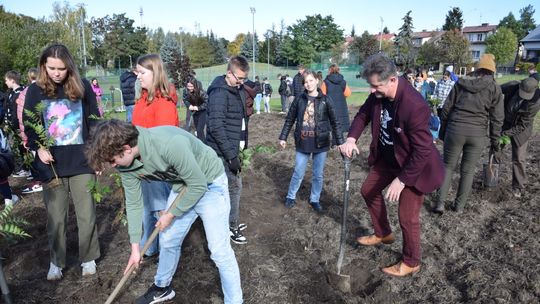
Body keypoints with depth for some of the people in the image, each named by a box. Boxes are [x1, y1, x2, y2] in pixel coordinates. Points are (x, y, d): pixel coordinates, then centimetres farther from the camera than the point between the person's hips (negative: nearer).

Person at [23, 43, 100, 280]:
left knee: (86, 215, 7)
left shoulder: (82, 87, -1)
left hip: (81, 162, 0)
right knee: (55, 218, 9)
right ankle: (56, 262, 28)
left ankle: (88, 258, 25)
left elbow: (94, 121, 4)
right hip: (51, 165, 1)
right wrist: (38, 148, -14)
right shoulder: (35, 90, 0)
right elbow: (28, 126, 5)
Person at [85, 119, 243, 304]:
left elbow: (198, 185, -27)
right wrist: (135, 246, 1)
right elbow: (133, 203, -2)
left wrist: (171, 214, -15)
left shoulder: (170, 144, -38)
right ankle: (162, 288, 40)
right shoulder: (126, 164, -14)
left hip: (209, 183, -7)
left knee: (219, 250, -9)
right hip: (182, 186, 7)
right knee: (168, 241, 15)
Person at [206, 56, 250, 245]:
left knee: (232, 186, 17)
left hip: (233, 148, 9)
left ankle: (231, 222, 32)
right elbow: (216, 126, -24)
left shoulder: (239, 91, 11)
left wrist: (243, 145, 13)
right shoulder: (219, 93, -18)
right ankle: (232, 227, 14)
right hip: (223, 151, -9)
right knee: (235, 187, -1)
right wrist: (231, 156, -24)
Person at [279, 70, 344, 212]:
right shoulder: (299, 99, -1)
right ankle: (291, 197, 29)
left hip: (321, 143, 0)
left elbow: (335, 122, -3)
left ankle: (315, 200, 29)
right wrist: (283, 137, 7)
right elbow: (289, 119, 7)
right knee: (298, 173, 10)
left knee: (318, 174, 11)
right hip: (303, 143, 1)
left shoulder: (326, 100, -5)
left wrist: (340, 142, -6)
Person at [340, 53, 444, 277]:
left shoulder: (415, 106, -36)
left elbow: (422, 150, -30)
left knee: (407, 217, 1)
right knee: (369, 190, 20)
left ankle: (411, 263, 27)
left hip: (414, 166, -8)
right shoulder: (378, 95, -13)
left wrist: (401, 180, -26)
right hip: (387, 158, 8)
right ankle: (383, 234, 43)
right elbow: (363, 114, 5)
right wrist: (351, 139, -13)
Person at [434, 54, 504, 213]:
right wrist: (495, 140, 10)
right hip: (478, 134, 0)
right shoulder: (494, 88, 3)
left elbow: (446, 108, 6)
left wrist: (442, 131, 14)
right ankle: (459, 206, 21)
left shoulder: (461, 83, 6)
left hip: (455, 129, 1)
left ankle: (440, 203, 7)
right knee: (468, 171, 11)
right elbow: (497, 118, 2)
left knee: (448, 166, 12)